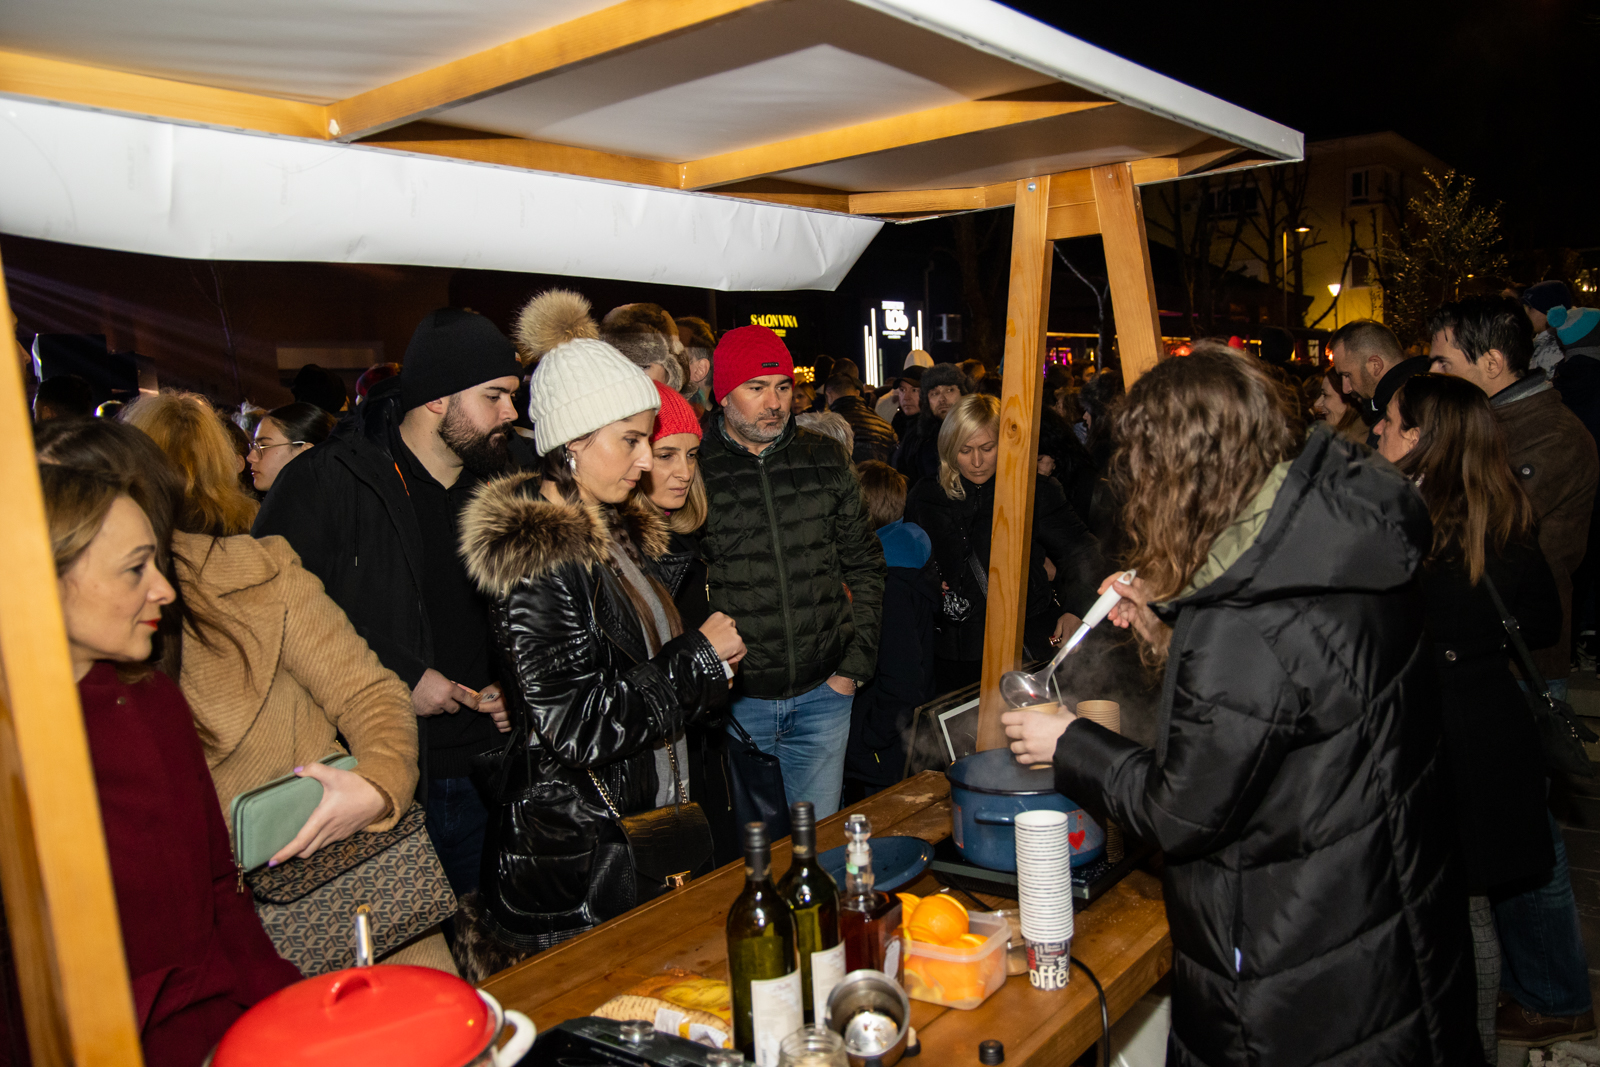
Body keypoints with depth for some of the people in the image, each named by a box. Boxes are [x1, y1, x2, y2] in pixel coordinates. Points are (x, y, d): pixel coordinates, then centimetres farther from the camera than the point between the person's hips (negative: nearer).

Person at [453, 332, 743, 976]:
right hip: (573, 857, -9)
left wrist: (706, 660, 5)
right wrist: (697, 658, -17)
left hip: (641, 826, 9)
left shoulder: (619, 532, 8)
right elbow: (575, 727, -25)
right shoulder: (540, 557, -21)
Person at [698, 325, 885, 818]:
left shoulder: (825, 459, 5)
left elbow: (864, 565, 11)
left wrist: (855, 665, 6)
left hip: (824, 692, 3)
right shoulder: (693, 468, -6)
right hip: (735, 700, -2)